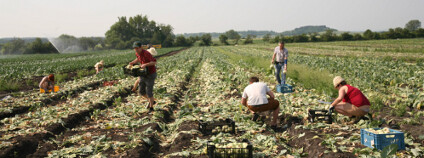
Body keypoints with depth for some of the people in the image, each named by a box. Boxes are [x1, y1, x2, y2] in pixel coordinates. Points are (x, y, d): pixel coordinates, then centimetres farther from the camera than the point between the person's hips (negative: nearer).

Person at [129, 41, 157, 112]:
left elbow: (154, 62, -30)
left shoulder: (146, 53, -26)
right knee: (141, 91, 12)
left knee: (149, 92, -3)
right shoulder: (137, 53, 0)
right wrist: (133, 62, 6)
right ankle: (151, 101, 34)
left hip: (150, 75, -8)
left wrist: (145, 64, -40)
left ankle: (151, 107, 16)